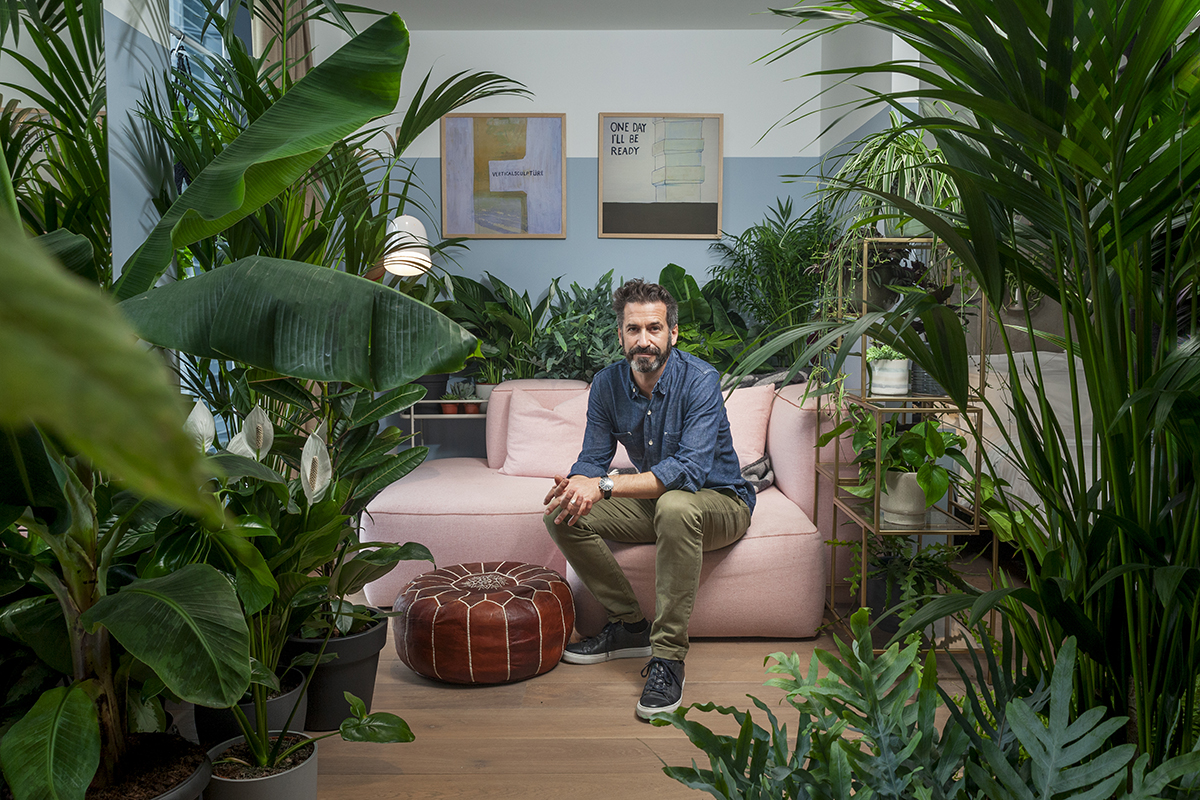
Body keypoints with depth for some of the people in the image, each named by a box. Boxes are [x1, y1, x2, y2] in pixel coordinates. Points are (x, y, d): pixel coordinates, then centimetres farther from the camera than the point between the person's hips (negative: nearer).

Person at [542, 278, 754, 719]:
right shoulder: (608, 384, -6)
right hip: (653, 501, 6)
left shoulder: (700, 380, -24)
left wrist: (604, 484, -42)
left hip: (720, 502, -5)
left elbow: (690, 469, -35)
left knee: (675, 506, -40)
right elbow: (593, 459, -4)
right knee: (562, 514, -11)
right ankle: (629, 625, 0)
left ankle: (668, 656, -29)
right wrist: (575, 483, -30)